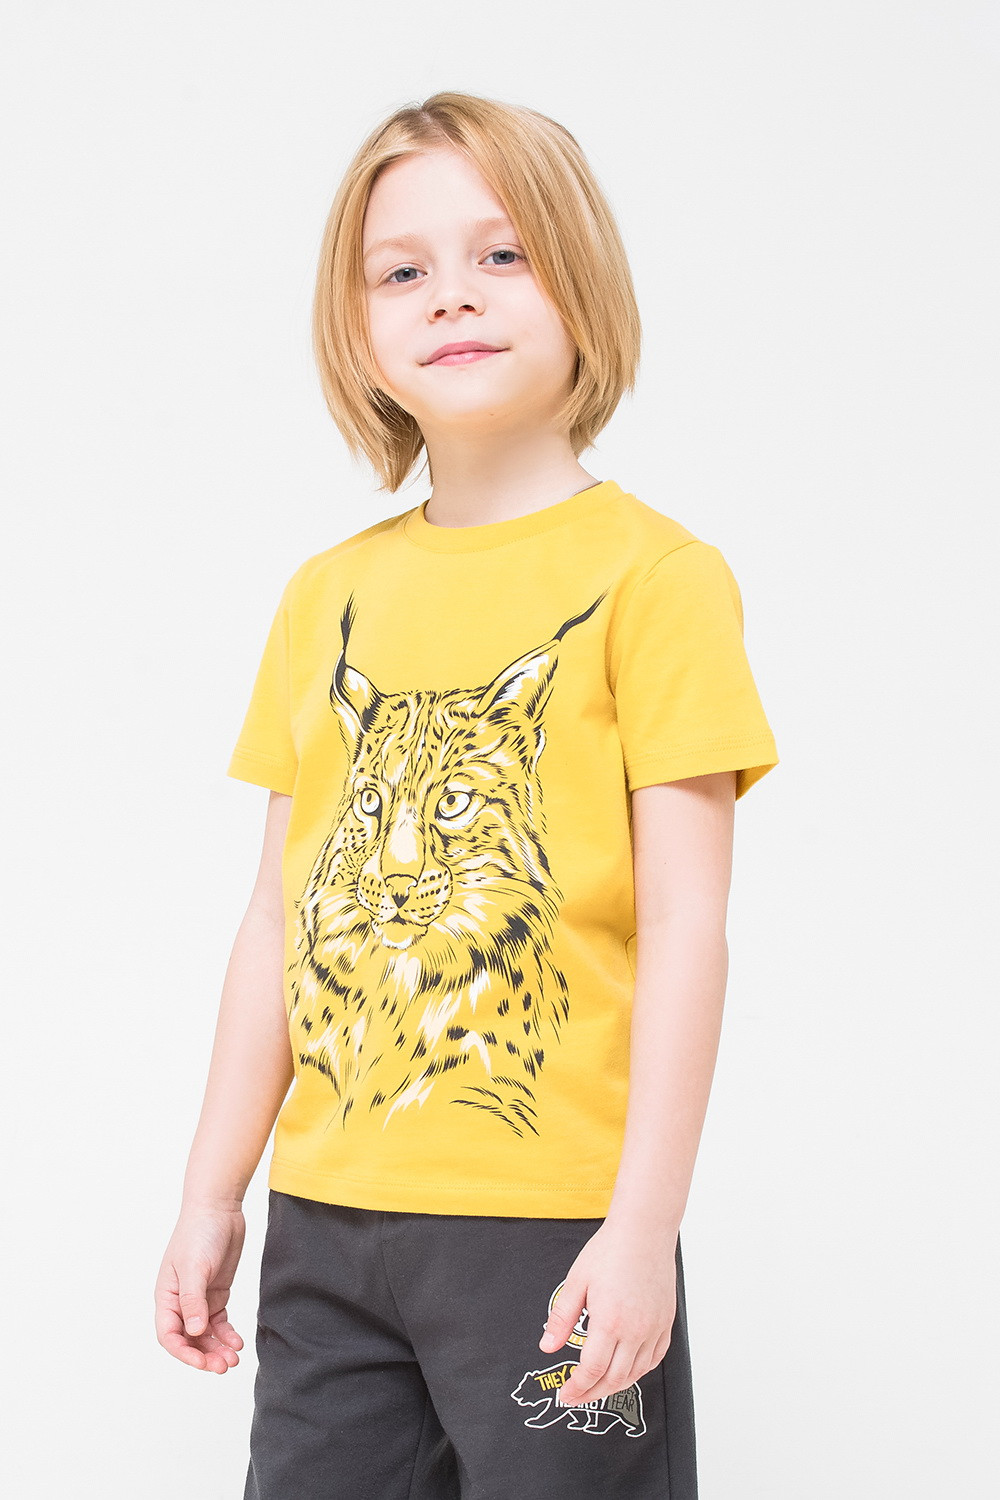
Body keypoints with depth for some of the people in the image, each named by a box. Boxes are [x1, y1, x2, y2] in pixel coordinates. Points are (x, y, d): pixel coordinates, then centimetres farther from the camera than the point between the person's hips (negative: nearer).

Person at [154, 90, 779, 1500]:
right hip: (325, 1222, 5)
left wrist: (643, 1226, -14)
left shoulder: (653, 574, -6)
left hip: (554, 1222, -5)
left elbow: (683, 926, -10)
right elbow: (281, 916, 12)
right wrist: (213, 1194, 12)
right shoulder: (327, 595, 9)